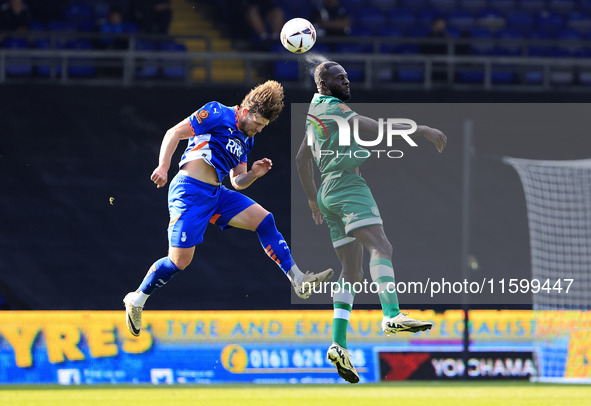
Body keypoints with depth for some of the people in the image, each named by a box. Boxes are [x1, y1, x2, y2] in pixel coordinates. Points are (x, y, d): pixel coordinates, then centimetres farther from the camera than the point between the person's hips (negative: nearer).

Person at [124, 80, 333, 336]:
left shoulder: (246, 140, 19)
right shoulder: (218, 114, -5)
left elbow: (237, 182, 23)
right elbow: (174, 133, -9)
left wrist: (253, 174, 1)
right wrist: (163, 168, -20)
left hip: (216, 195, 8)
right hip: (190, 191, -8)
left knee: (264, 221, -4)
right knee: (179, 261, -11)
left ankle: (299, 281, -5)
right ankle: (136, 300, 9)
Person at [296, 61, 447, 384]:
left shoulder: (314, 112, 24)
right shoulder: (332, 107, -5)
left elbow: (301, 160, 33)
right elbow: (375, 128, -18)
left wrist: (312, 198, 41)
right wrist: (421, 130, -19)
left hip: (328, 192, 10)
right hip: (347, 184, -10)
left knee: (352, 272, 7)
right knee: (381, 248, -26)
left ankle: (338, 343, -2)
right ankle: (392, 315, -46)